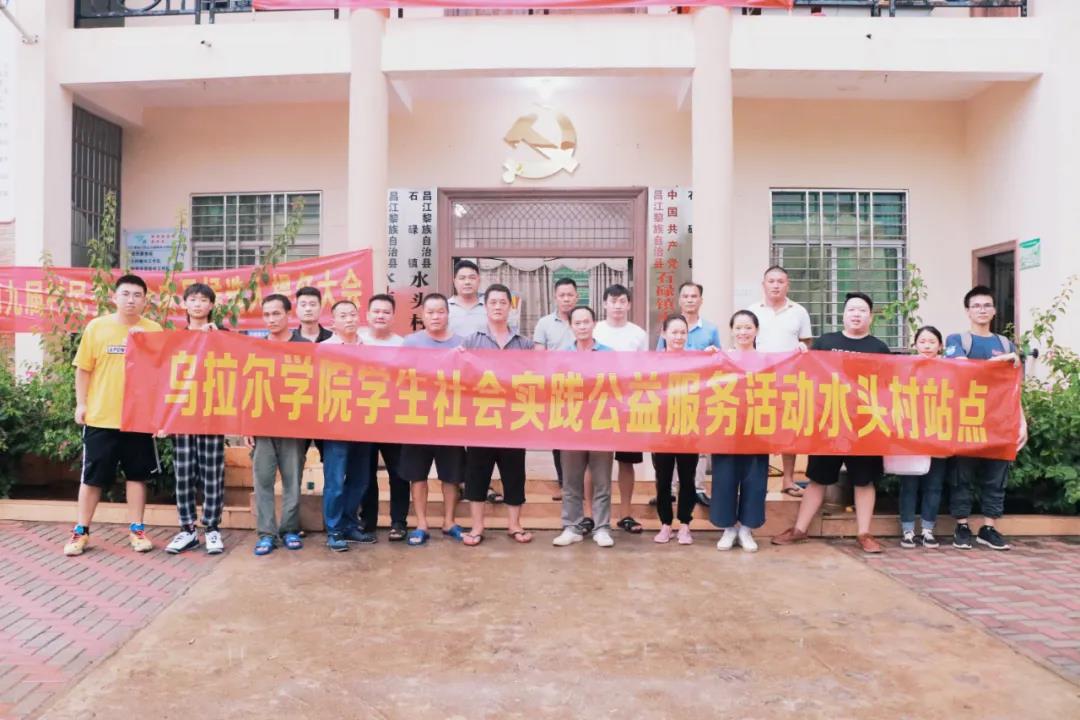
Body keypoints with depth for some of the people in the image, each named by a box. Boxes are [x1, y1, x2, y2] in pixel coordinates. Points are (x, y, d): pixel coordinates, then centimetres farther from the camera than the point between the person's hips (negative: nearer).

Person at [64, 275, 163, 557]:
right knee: (92, 477, 8)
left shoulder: (154, 330, 0)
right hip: (101, 416, 0)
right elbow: (83, 369, 5)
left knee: (137, 475, 9)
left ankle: (136, 530, 19)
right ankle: (80, 531, 21)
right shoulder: (96, 327, 0)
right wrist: (81, 403, -1)